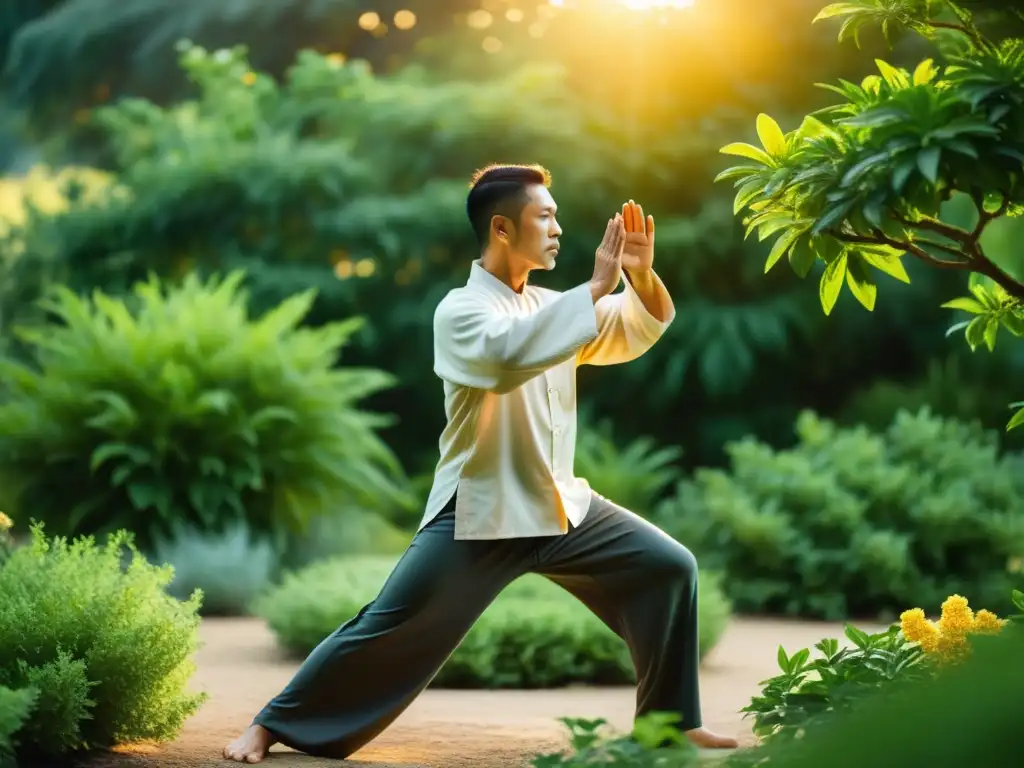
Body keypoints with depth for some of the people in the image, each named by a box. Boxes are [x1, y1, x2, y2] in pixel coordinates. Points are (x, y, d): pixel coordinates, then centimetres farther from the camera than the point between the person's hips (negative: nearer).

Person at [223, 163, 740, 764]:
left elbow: (635, 333, 9)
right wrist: (596, 288, -31)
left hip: (561, 505, 7)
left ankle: (672, 719, 13)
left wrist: (641, 275, -11)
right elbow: (509, 353, -35)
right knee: (390, 631, -9)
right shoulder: (461, 310, -13)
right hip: (480, 513, -7)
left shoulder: (549, 306, 10)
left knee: (668, 568, 1)